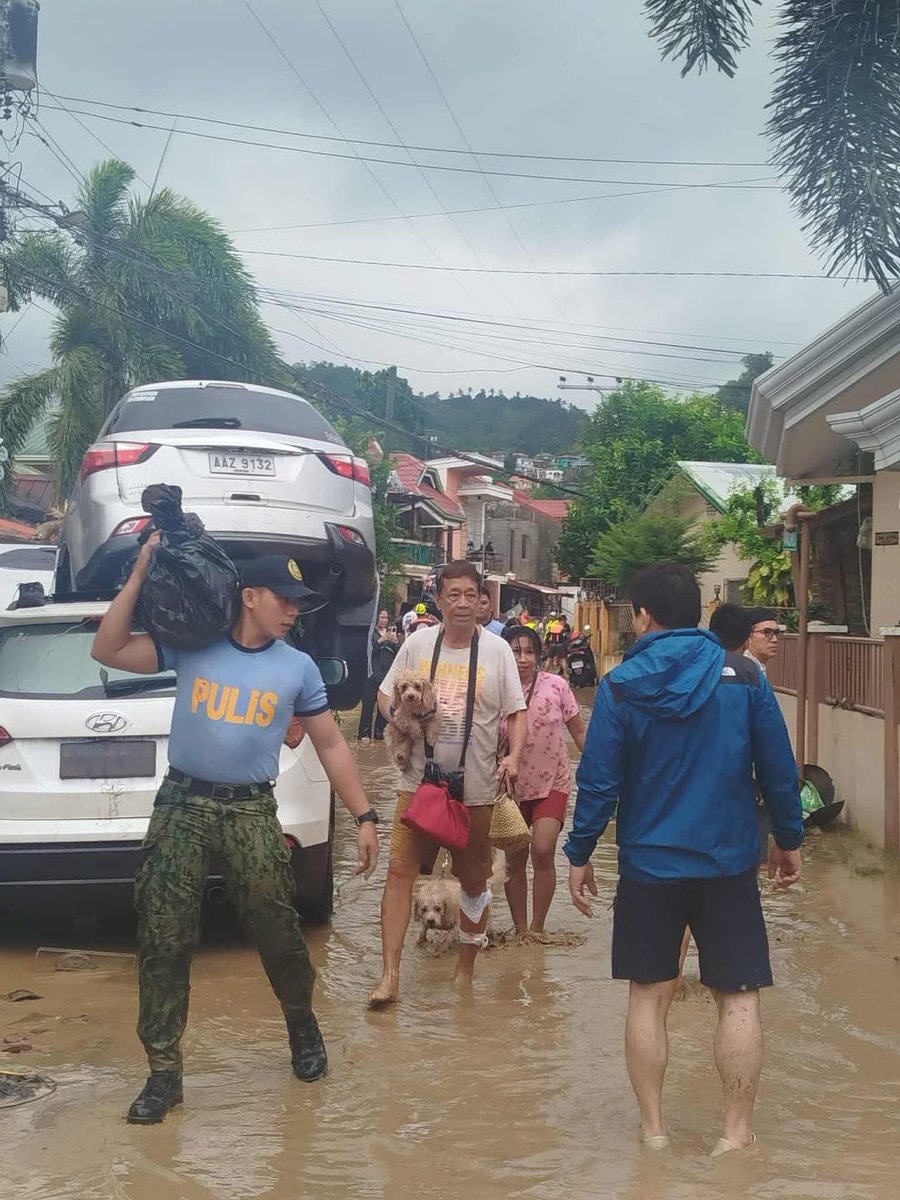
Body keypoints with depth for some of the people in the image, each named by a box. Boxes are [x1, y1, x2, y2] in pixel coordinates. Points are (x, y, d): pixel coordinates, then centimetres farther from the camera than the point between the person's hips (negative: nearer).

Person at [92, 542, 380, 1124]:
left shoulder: (299, 668, 4)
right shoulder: (191, 646, 0)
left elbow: (332, 746, 9)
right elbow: (108, 650, -6)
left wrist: (365, 816, 4)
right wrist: (141, 574, -12)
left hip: (252, 811, 1)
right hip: (182, 804, 0)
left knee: (278, 931, 5)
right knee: (164, 940, 0)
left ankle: (304, 1027, 34)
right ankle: (164, 1071, 12)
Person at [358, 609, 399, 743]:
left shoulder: (392, 632, 14)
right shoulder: (370, 632, 1)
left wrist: (395, 641, -9)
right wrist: (380, 640, -20)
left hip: (388, 672, 4)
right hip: (373, 672, -4)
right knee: (368, 703, -6)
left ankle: (379, 732, 12)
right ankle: (364, 733, -4)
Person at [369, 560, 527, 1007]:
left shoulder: (497, 650, -3)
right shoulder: (418, 643, 0)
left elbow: (516, 712, 2)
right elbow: (386, 694, 11)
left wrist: (513, 756, -15)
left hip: (475, 787, 0)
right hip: (420, 781, 0)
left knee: (474, 880, 11)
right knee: (399, 871, -7)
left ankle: (466, 969, 29)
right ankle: (390, 975, -3)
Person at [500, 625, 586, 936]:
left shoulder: (556, 686, -9)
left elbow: (579, 732, 0)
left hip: (553, 783, -2)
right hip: (512, 785, 2)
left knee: (543, 852, -15)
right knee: (514, 858, 8)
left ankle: (536, 928, 0)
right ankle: (520, 929, 22)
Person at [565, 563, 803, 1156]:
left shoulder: (621, 685, -7)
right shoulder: (743, 676, -5)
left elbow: (599, 781, -6)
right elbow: (779, 768, -1)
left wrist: (579, 855, 4)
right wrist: (790, 839, 12)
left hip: (649, 863, 0)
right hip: (730, 863, 0)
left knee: (649, 997, 11)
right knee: (739, 997, 9)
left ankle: (653, 1129, 18)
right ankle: (738, 1131, 12)